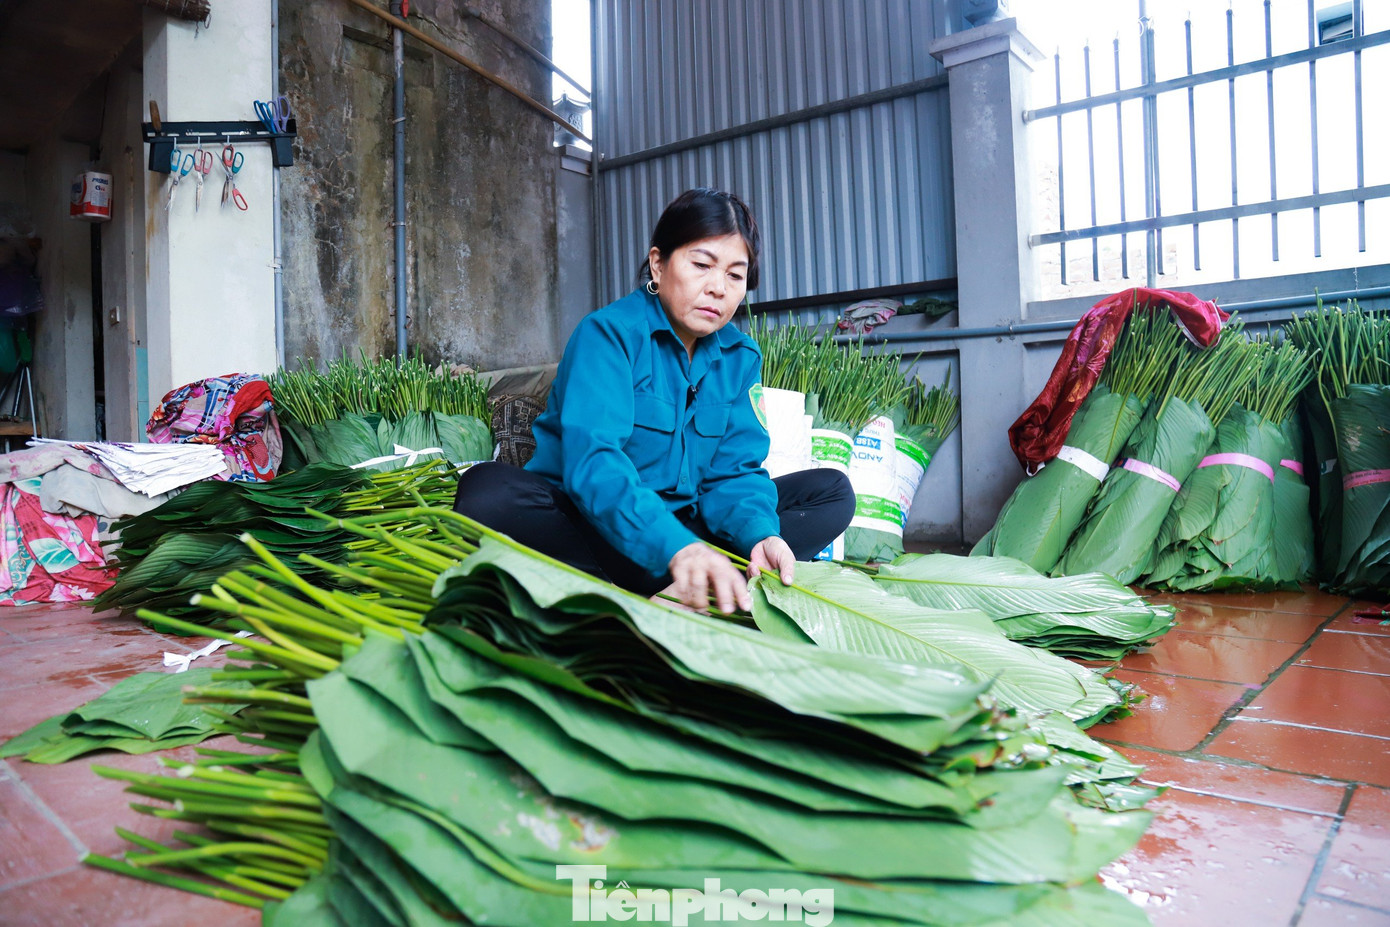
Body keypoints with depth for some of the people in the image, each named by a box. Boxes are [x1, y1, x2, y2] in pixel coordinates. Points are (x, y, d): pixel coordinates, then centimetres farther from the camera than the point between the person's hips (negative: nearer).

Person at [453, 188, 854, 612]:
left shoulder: (742, 357, 5)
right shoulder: (608, 332, -13)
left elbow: (733, 468, -1)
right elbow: (591, 458, -28)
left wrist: (760, 534, -25)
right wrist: (677, 547, -44)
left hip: (683, 524, 6)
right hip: (586, 523, -5)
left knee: (833, 491, -8)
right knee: (488, 491, -34)